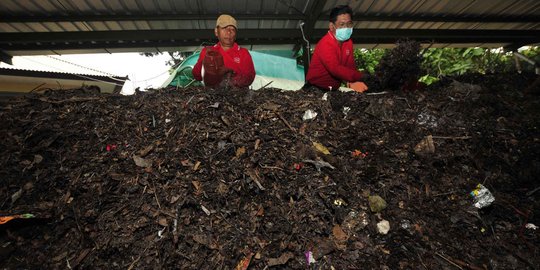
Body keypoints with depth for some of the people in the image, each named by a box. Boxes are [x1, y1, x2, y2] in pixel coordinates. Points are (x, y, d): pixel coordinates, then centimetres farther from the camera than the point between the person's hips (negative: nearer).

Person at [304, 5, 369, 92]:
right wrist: (362, 77, -33)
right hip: (315, 89, -6)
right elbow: (336, 69, -31)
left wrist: (352, 82, -20)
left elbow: (350, 65, 1)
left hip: (334, 89, 7)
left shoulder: (348, 42, 5)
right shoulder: (325, 44, -20)